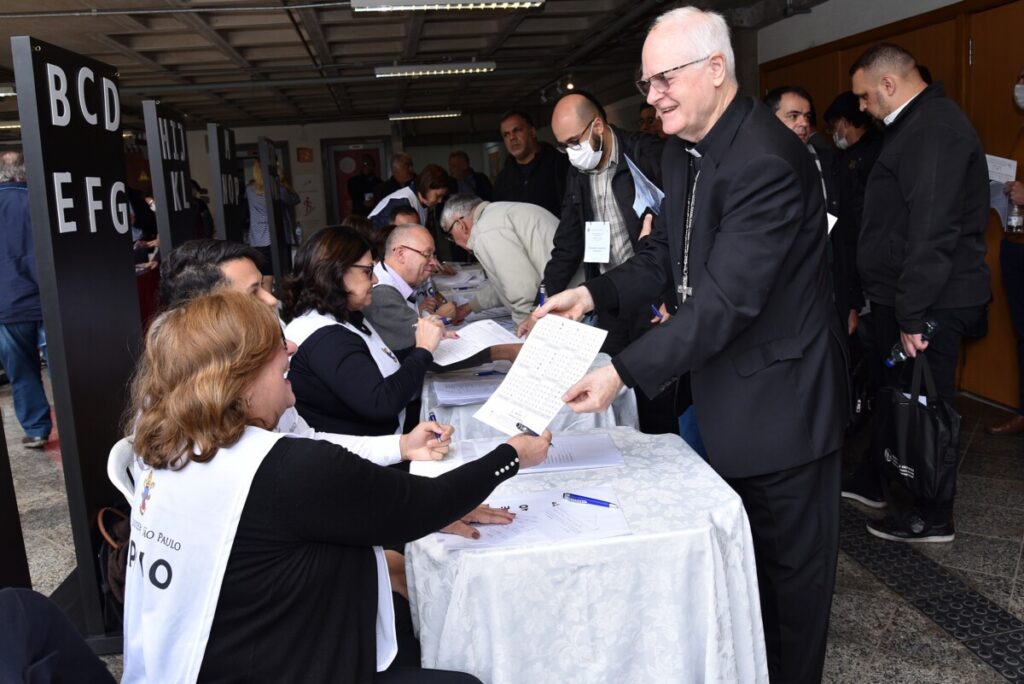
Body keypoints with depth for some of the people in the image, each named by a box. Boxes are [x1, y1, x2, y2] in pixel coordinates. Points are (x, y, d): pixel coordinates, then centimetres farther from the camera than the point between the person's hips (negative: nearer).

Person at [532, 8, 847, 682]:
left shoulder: (766, 161, -27)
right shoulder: (685, 149, 4)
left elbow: (724, 302, -30)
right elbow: (665, 256, 10)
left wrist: (623, 372, -32)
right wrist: (595, 293, -6)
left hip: (780, 397, -9)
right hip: (725, 391, 9)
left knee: (792, 559, 11)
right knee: (743, 548, 23)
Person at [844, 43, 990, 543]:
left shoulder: (934, 127, -18)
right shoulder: (918, 123, 16)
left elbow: (933, 231, -26)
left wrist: (912, 314, -24)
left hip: (932, 303, -10)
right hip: (904, 297, 10)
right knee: (895, 393, 20)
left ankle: (932, 517, 17)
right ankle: (875, 481, 36)